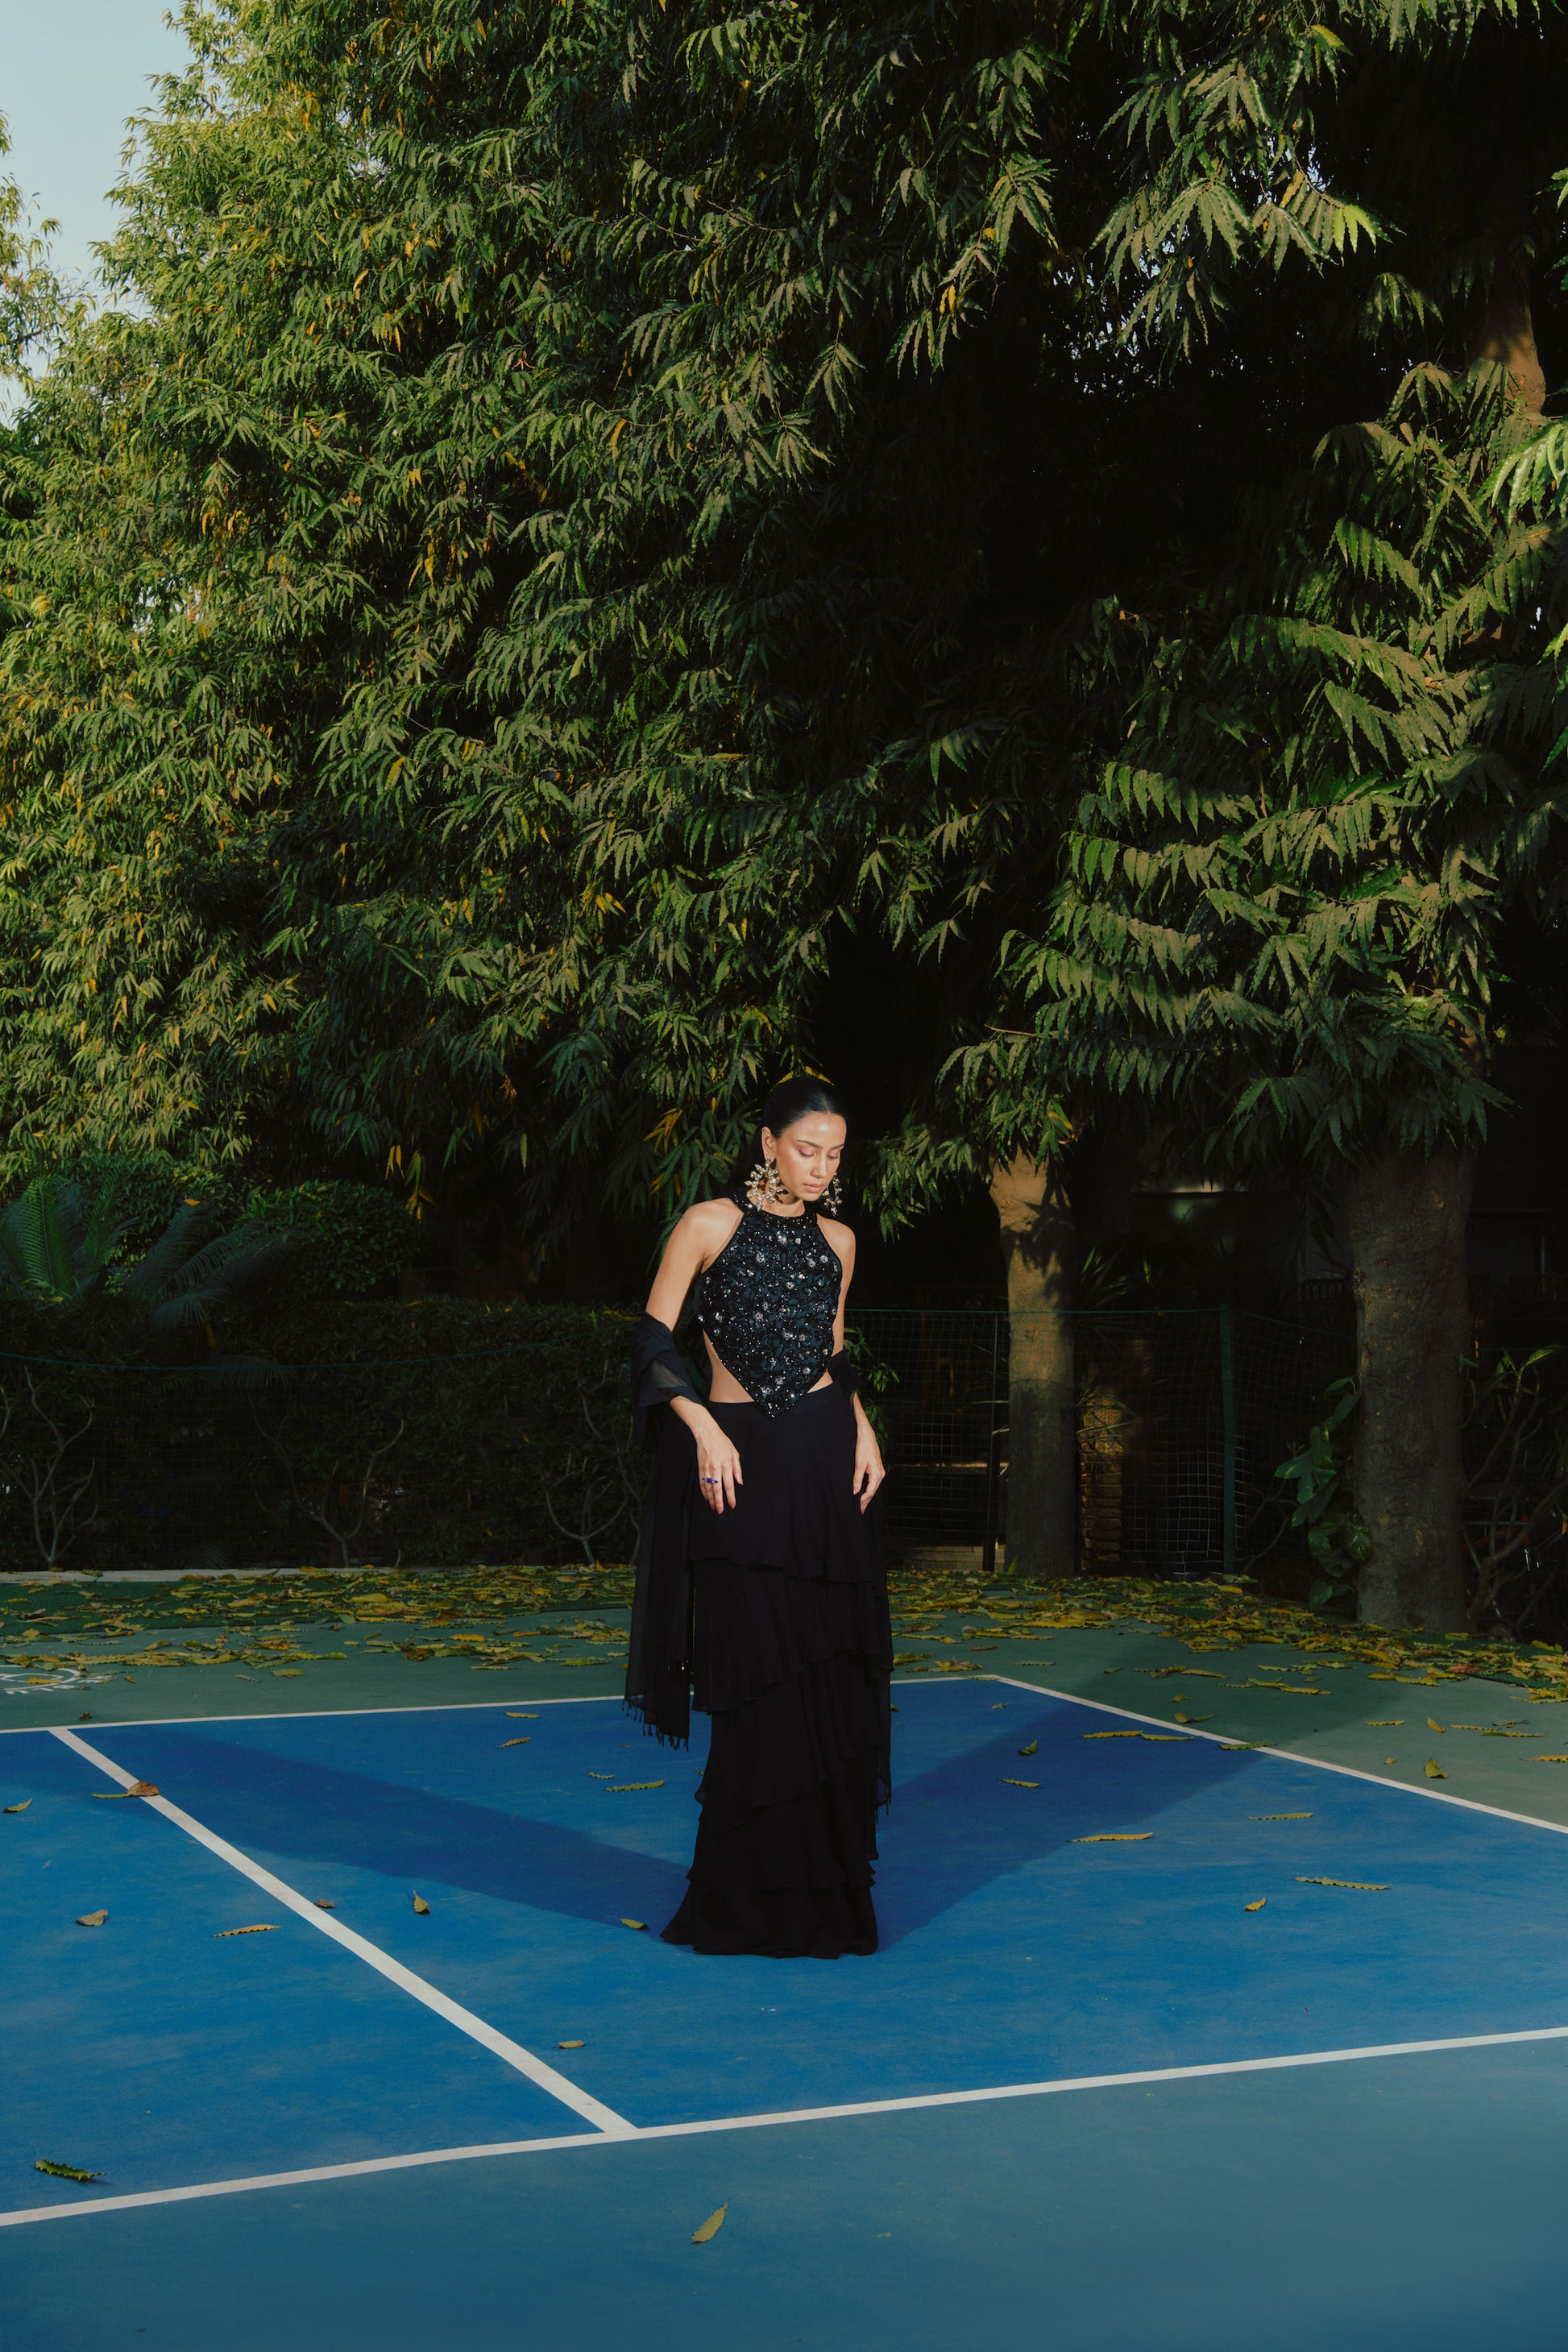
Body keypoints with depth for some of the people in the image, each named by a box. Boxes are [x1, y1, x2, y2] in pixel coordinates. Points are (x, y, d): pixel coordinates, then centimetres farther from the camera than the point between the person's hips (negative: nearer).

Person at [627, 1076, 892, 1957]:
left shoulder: (836, 1241, 11)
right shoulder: (712, 1224, -3)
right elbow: (653, 1341, -3)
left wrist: (863, 1428, 3)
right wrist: (704, 1431, -13)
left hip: (824, 1461, 4)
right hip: (738, 1462, -4)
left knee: (831, 1675, 3)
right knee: (760, 1675, -2)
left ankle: (827, 1893, 15)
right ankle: (753, 1895, 11)